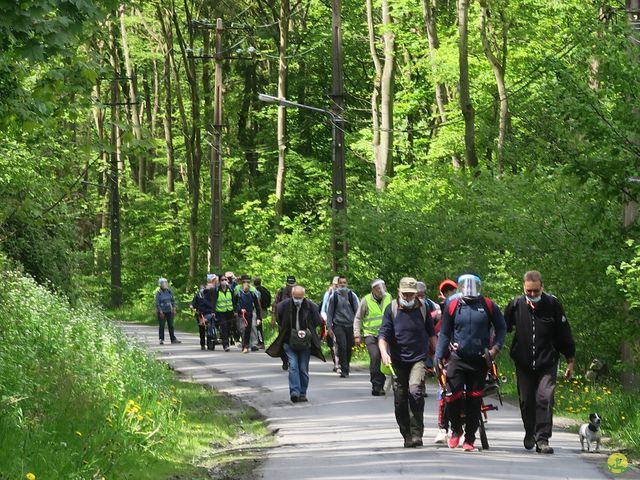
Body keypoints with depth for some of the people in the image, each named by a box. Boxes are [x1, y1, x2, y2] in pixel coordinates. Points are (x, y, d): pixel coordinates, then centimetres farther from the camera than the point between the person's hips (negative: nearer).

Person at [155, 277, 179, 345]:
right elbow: (157, 303, -11)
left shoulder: (169, 291, 5)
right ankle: (161, 339, 5)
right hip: (161, 311, -4)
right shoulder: (158, 293, -9)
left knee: (171, 325, 5)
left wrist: (174, 309, 7)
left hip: (169, 311, 4)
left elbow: (173, 301, 12)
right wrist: (160, 311, -16)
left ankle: (173, 339, 9)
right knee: (162, 326, -2)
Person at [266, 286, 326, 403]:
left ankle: (302, 393, 13)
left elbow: (318, 322, 2)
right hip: (289, 342, -1)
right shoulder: (284, 305, -7)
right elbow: (278, 320, 7)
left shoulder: (311, 306, -7)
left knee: (303, 368, 4)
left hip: (305, 343, 1)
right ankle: (294, 392, -19)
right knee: (293, 366, -14)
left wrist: (306, 332, -1)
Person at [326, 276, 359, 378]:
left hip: (350, 325, 1)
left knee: (349, 348, 7)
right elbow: (329, 312, 9)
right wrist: (329, 327, 4)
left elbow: (357, 310, 6)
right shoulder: (334, 296, 3)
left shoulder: (352, 295, 3)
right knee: (342, 346, -14)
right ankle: (344, 370, -12)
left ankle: (346, 368, 24)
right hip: (338, 325, -1)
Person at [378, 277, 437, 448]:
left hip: (418, 358, -1)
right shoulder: (392, 309, 1)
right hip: (398, 361, 2)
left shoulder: (423, 308, 5)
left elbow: (431, 333, 16)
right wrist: (384, 352, -22)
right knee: (400, 400, 4)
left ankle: (416, 434, -20)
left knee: (416, 391, -22)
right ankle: (407, 436, 17)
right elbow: (383, 333, -5)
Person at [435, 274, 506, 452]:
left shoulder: (488, 306, 2)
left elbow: (501, 328, 12)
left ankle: (469, 439, 13)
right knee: (453, 397, -11)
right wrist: (439, 355, 3)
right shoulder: (452, 306, 3)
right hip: (458, 359, 0)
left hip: (480, 361, 0)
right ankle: (456, 429, 16)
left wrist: (496, 347, -1)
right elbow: (444, 333, 10)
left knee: (474, 400, 4)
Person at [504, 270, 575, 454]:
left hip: (547, 363, -2)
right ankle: (530, 433, 31)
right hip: (523, 364, 2)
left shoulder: (553, 305, -5)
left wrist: (570, 361, 5)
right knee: (526, 400, 9)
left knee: (545, 398, -13)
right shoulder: (515, 306, -2)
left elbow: (564, 335, 3)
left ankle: (542, 439, -12)